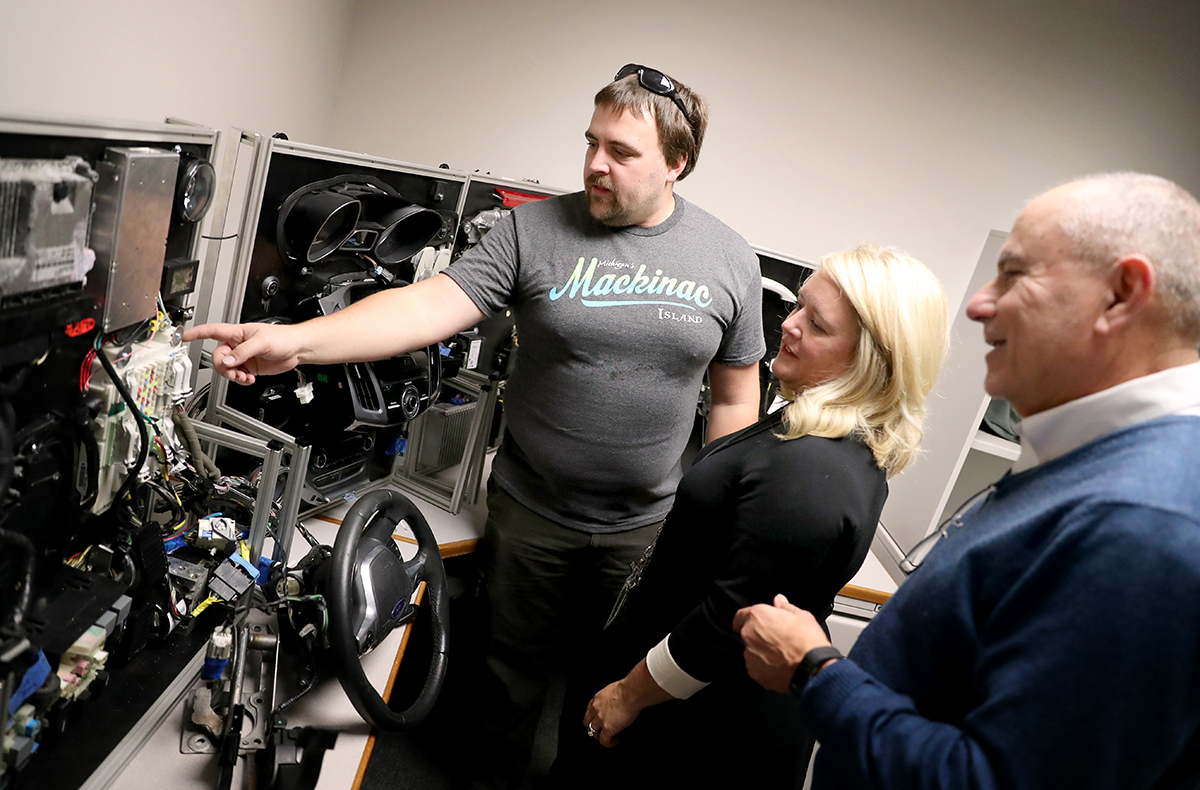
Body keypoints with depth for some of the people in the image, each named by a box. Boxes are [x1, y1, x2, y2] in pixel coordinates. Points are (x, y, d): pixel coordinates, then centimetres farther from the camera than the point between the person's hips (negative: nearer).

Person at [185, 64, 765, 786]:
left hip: (648, 527, 1)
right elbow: (433, 304, -20)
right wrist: (296, 340, -33)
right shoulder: (533, 231, -11)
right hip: (529, 513, 0)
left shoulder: (730, 259, -5)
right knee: (516, 666, 20)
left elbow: (736, 398, 1)